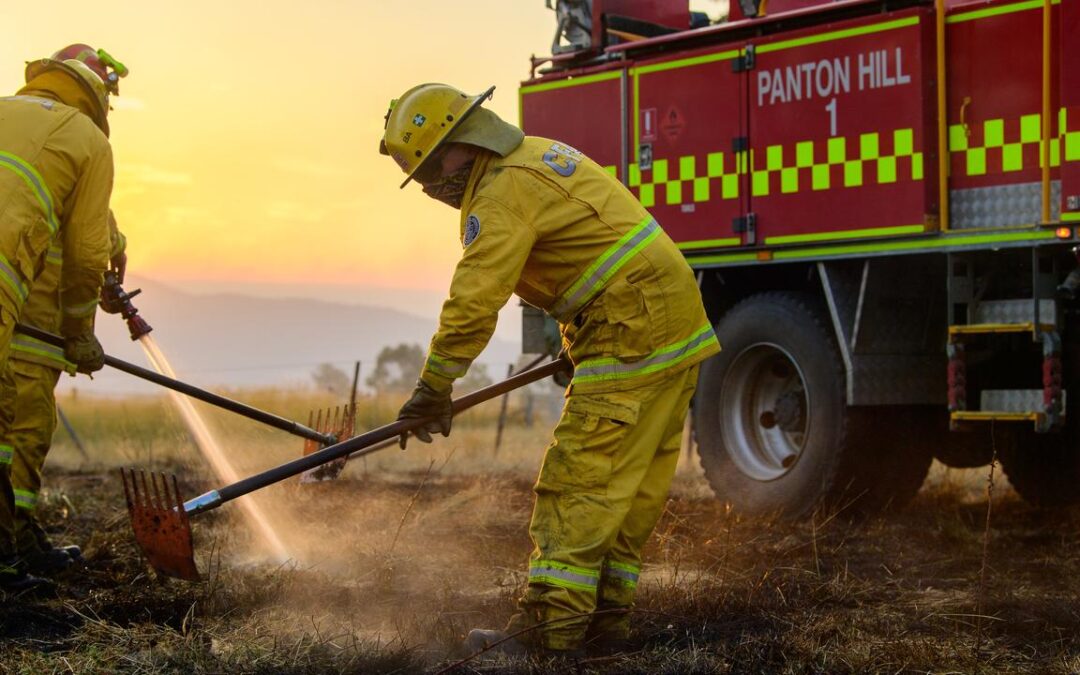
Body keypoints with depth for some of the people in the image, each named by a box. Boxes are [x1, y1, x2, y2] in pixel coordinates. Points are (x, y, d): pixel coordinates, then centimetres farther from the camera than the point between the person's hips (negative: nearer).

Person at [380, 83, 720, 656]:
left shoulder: (505, 191, -14)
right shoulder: (540, 155, 19)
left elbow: (473, 302, -18)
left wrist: (433, 389, -10)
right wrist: (580, 344, 32)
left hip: (633, 337, -11)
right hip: (674, 325, 11)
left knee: (577, 482, -9)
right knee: (629, 489, 12)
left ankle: (550, 625, -8)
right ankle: (604, 616, 17)